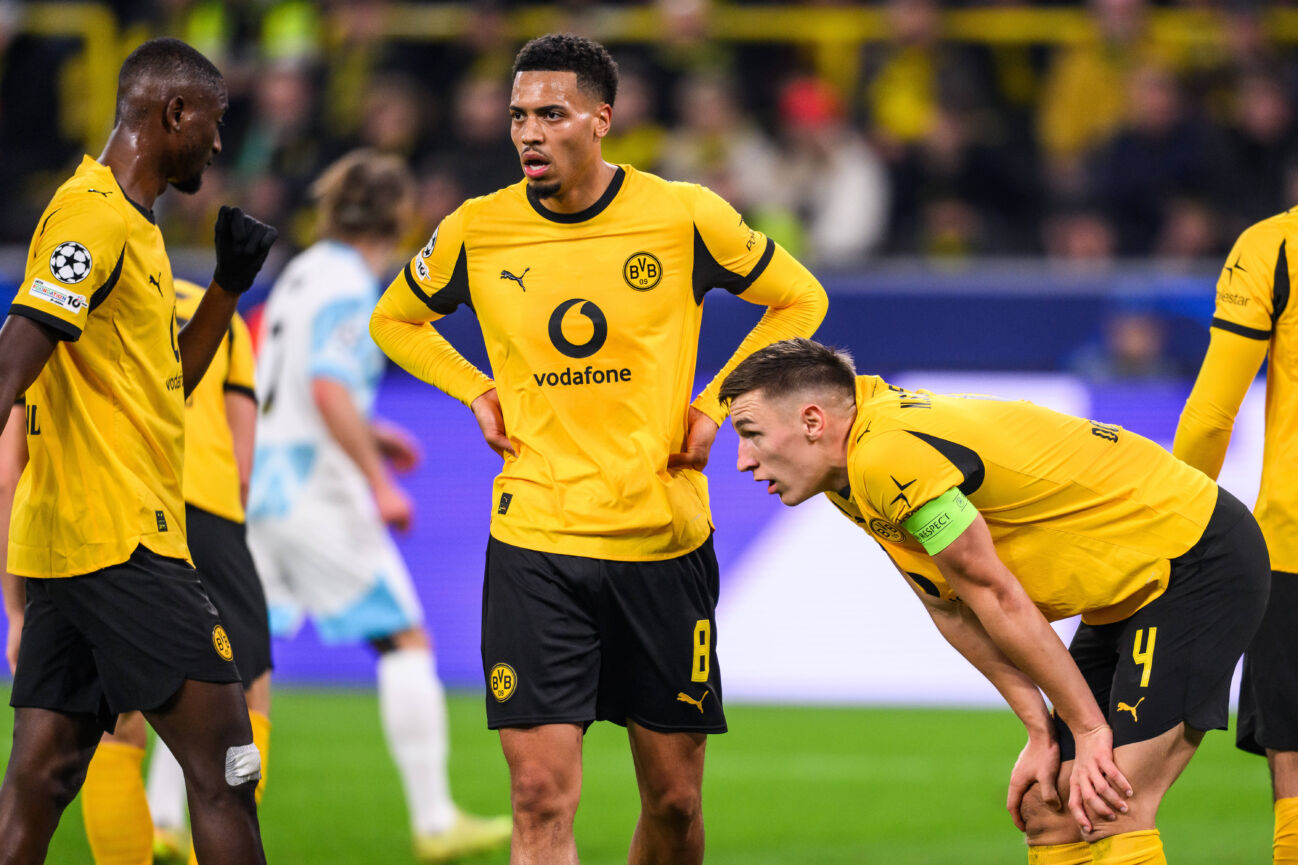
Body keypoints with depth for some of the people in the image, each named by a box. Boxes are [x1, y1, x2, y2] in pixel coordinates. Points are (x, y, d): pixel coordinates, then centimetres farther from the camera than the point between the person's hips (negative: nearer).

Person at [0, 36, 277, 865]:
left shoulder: (131, 221, 19)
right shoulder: (96, 214, -11)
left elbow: (170, 380, 26)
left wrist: (230, 283, 16)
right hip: (120, 546, -10)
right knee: (224, 765, -5)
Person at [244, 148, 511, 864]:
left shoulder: (304, 273, 16)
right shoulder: (347, 287, -12)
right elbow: (328, 389, -23)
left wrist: (366, 433, 26)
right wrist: (380, 482, -20)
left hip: (256, 482, 9)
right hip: (313, 489, -9)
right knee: (406, 639, -1)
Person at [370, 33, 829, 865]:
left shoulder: (686, 217, -4)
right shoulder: (476, 231, 0)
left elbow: (799, 300, 11)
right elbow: (395, 320, 21)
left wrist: (716, 405, 3)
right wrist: (478, 393, 6)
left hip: (665, 539, 0)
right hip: (533, 544, 0)